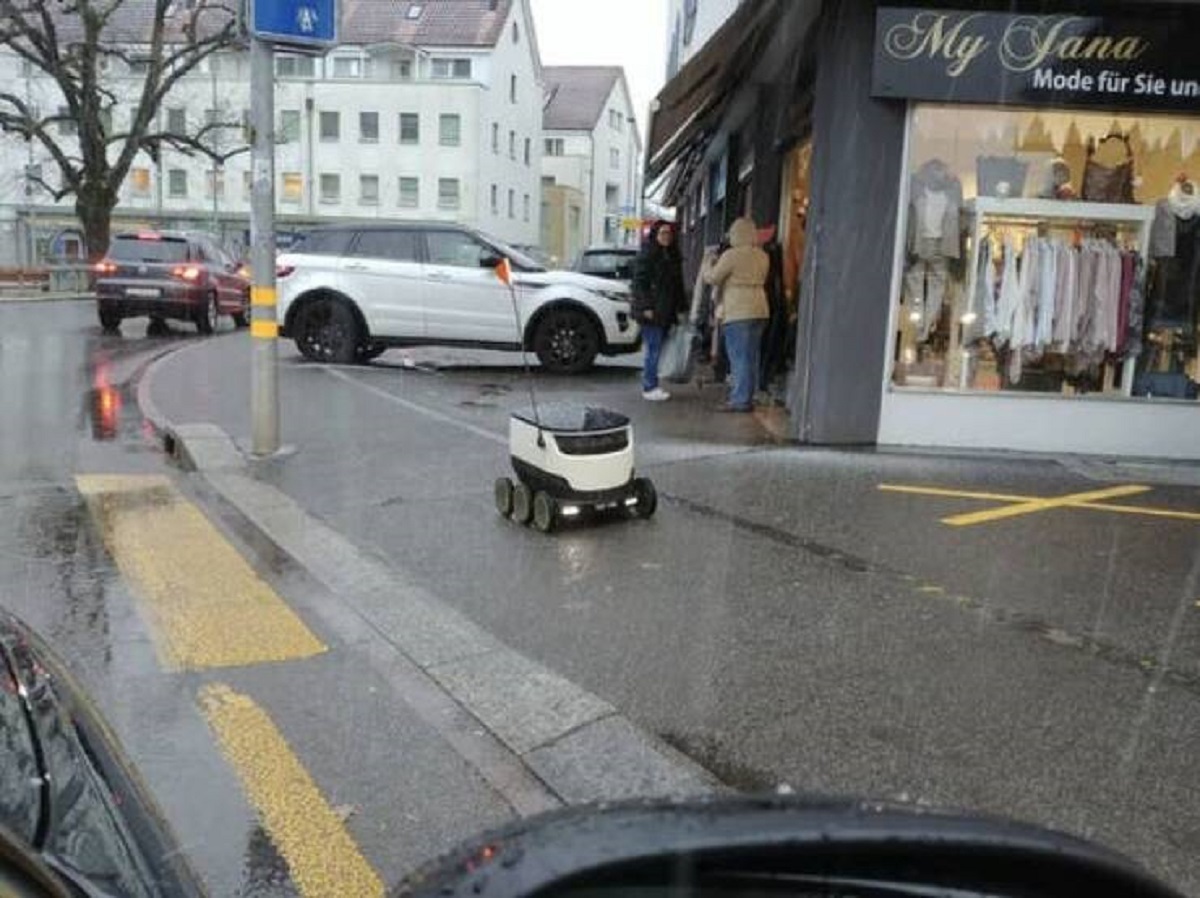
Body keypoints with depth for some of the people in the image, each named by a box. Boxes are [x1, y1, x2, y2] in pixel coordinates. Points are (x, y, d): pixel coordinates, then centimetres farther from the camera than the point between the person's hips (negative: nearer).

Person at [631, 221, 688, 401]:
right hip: (651, 312, -7)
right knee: (653, 349, -8)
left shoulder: (673, 256, 17)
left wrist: (681, 307, 17)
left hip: (667, 312, 7)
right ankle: (649, 388, -4)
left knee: (658, 349, 8)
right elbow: (639, 282, -11)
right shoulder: (647, 255, -6)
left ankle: (652, 385, 14)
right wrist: (646, 307, -17)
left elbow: (678, 285, 22)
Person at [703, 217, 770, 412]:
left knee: (740, 357, -5)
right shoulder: (763, 256, 10)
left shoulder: (731, 255, -12)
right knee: (752, 357, 12)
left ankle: (741, 400, -4)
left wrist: (709, 263, 14)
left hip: (738, 312, -7)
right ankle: (747, 397, 18)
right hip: (759, 310, 7)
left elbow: (712, 278, -7)